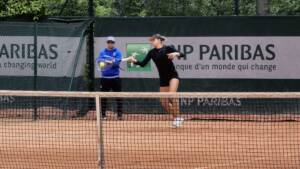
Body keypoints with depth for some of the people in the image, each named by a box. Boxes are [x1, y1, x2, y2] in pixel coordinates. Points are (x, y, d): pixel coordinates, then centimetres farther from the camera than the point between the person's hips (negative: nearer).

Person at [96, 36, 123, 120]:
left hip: (115, 78, -2)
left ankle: (119, 114, 3)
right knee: (103, 97, 3)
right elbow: (99, 60, -10)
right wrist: (101, 62, -33)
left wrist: (110, 62, -35)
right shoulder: (102, 52, 8)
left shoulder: (117, 52, 1)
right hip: (105, 78, 2)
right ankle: (103, 115, 11)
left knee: (118, 96, -3)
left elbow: (117, 62, -16)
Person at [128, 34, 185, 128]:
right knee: (164, 102, 1)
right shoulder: (152, 52, 5)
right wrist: (134, 61, -16)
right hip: (163, 78, 5)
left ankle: (177, 117, -19)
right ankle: (177, 118, 20)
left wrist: (176, 54, -32)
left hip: (173, 75, -5)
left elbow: (181, 54, -11)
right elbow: (143, 63, 0)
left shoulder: (168, 48, -6)